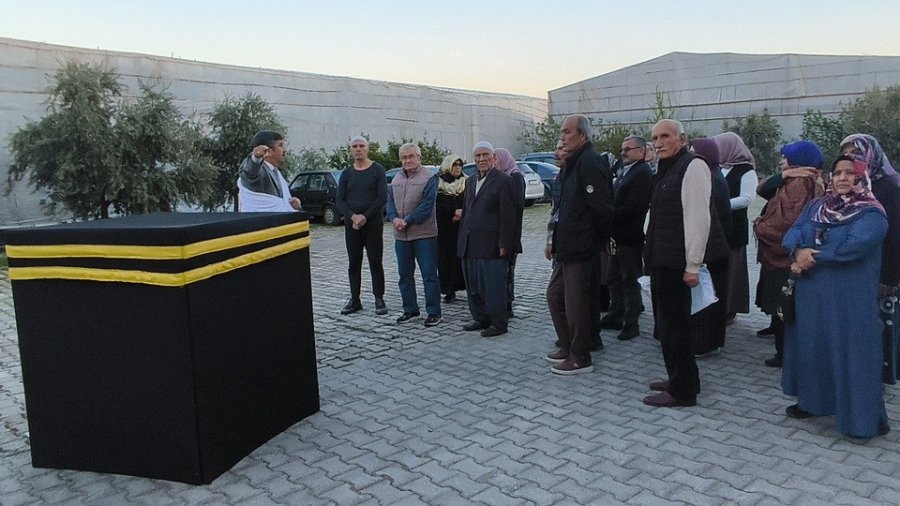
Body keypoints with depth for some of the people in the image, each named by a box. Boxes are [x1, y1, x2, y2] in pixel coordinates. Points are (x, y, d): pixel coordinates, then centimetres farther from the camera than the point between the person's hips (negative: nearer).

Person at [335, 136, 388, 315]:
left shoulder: (377, 170, -1)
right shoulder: (347, 173, 9)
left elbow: (382, 197, -8)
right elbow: (339, 200, 4)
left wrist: (365, 217, -15)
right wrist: (353, 216, -13)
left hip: (373, 224, -3)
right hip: (351, 224, 4)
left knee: (375, 263, 0)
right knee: (354, 264, 8)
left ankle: (379, 299, 7)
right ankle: (354, 300, 15)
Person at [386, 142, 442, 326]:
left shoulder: (429, 178, -6)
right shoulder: (396, 179, 14)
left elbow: (427, 205, -14)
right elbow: (390, 202, 9)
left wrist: (407, 221, -17)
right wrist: (394, 218, -11)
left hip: (424, 234, -6)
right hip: (401, 235, 6)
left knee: (429, 275, -2)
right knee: (405, 274, 12)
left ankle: (433, 312, 6)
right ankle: (410, 310, 24)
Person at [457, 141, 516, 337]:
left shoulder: (503, 181, -7)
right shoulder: (470, 181, 16)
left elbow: (508, 215, -11)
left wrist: (504, 244, -15)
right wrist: (461, 239, 15)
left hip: (491, 245, -7)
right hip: (469, 245, 7)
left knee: (494, 286, -1)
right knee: (473, 286, 13)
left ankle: (498, 323, 10)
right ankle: (481, 319, 25)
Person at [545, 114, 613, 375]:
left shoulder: (590, 162, -17)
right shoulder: (572, 163, 16)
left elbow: (600, 206, -21)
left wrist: (602, 239, -10)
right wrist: (557, 240, 16)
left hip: (580, 248, -10)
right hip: (567, 246, 10)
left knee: (575, 302, -1)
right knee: (555, 295, 18)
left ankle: (580, 358, 13)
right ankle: (568, 347, 31)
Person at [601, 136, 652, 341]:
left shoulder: (643, 173, -13)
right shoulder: (623, 172, 16)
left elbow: (633, 206, -22)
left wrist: (610, 219, -17)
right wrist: (610, 227, 5)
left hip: (631, 237, -9)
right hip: (618, 235, 9)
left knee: (630, 281, -1)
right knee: (614, 279, 16)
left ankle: (631, 324, 9)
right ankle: (616, 316, 27)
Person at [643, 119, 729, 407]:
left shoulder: (692, 167, -13)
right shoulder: (665, 169, 16)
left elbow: (698, 218, -20)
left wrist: (693, 265, -22)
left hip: (676, 262, -10)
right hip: (662, 259, 10)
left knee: (674, 324, -2)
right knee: (666, 321, 17)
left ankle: (682, 391, 10)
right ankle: (679, 379, 31)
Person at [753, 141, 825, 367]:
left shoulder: (800, 183, -17)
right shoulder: (793, 181, 13)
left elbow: (787, 220, -24)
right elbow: (762, 190, 5)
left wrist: (759, 226, -8)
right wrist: (783, 175, -12)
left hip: (785, 256, -10)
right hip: (781, 253, 10)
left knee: (782, 308, -1)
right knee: (780, 305, 19)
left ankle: (785, 353, 6)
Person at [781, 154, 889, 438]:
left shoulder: (872, 214, -9)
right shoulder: (815, 207, 11)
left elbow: (852, 247, -24)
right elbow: (792, 234, -1)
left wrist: (811, 255, -15)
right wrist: (798, 252, -23)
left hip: (850, 300, -6)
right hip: (811, 295, 6)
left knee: (851, 352, -2)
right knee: (811, 347, 13)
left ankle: (864, 418, 8)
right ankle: (812, 401, 28)